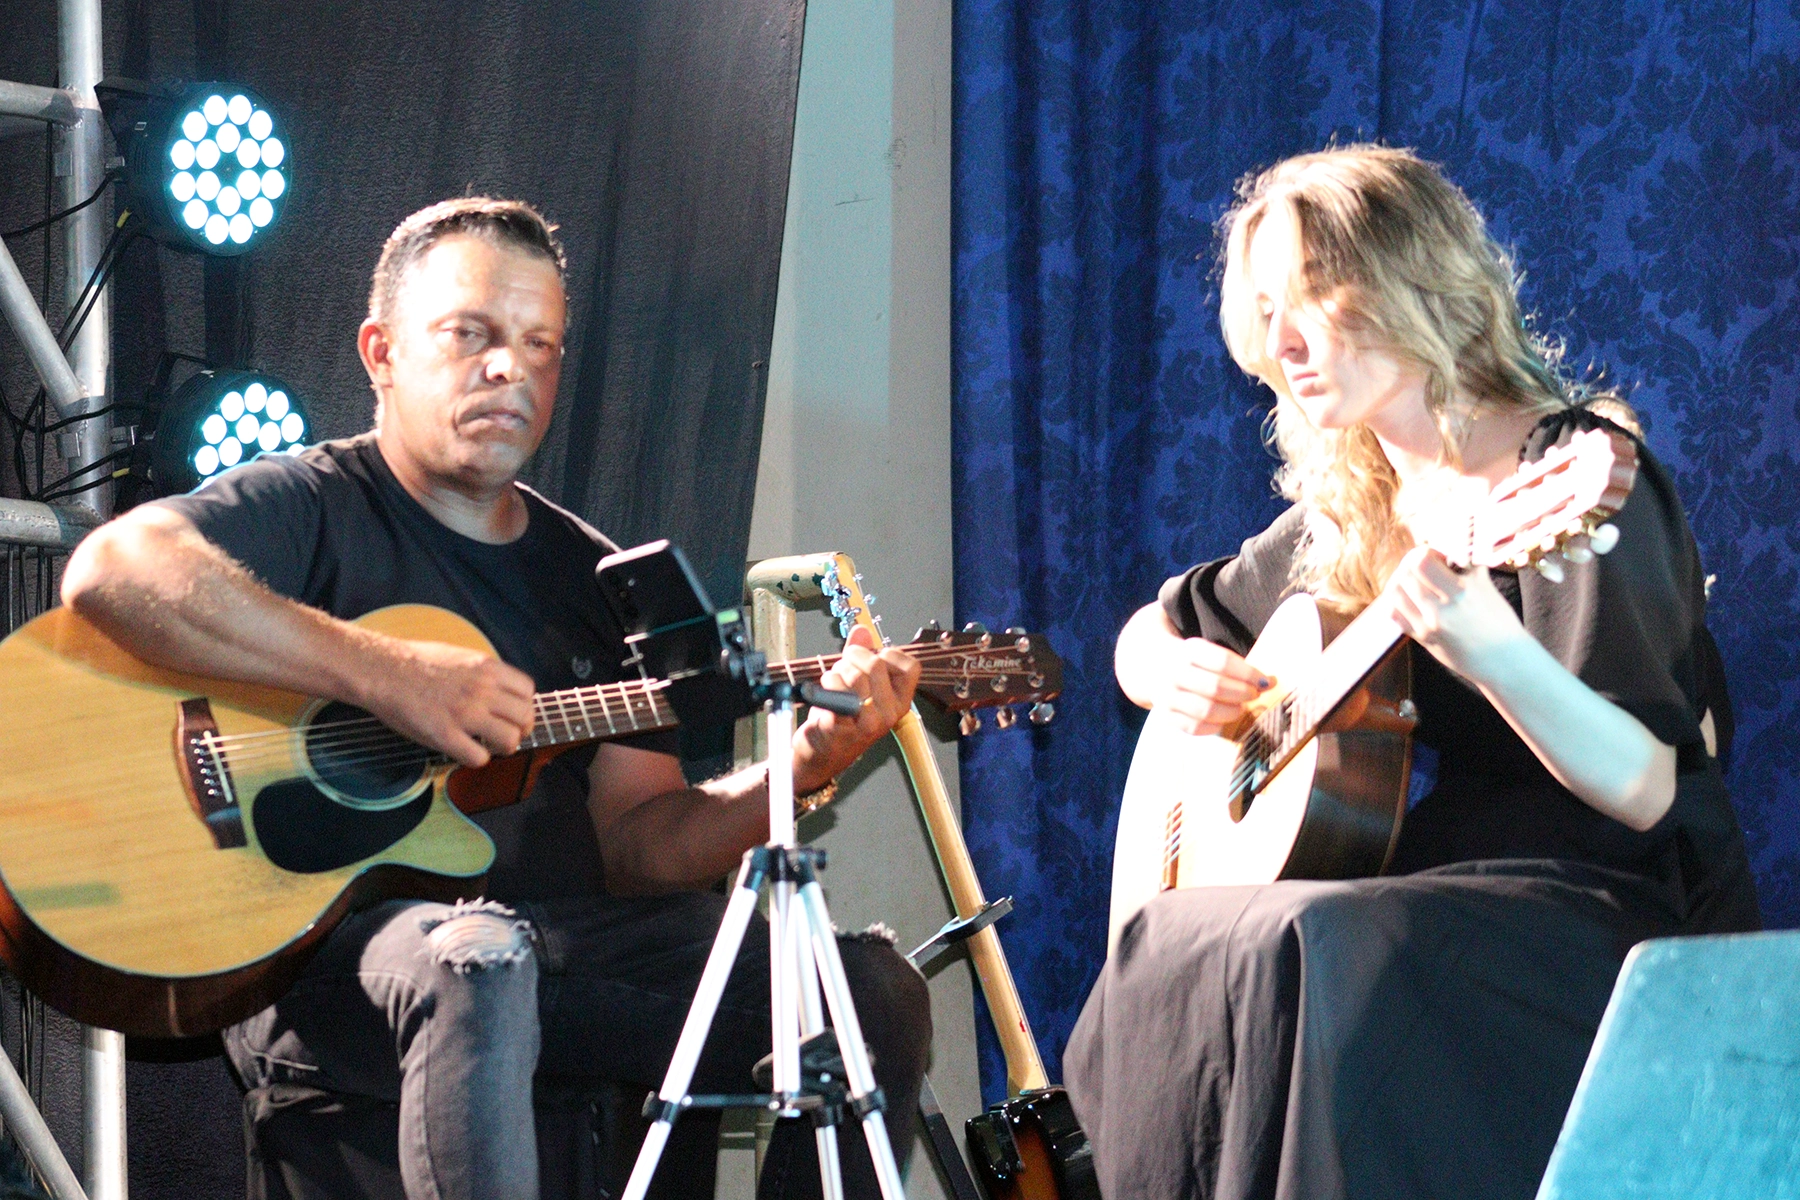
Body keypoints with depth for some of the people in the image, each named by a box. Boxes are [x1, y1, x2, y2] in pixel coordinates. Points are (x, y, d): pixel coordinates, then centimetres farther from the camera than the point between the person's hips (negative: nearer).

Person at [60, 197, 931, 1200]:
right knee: (473, 960, -40)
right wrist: (385, 675, -25)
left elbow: (637, 842, 12)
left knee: (874, 992, -11)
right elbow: (110, 569, -21)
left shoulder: (591, 576, 20)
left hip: (567, 939, 6)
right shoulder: (314, 508, 2)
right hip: (322, 948, -6)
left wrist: (805, 768, -7)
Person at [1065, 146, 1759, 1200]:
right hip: (1411, 897, 6)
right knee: (1170, 951, -21)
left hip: (1608, 913, -6)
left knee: (1307, 956, -34)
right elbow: (1150, 636, 26)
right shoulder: (1347, 510, 12)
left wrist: (1494, 654, -37)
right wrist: (1176, 671, 1)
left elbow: (1643, 791, -19)